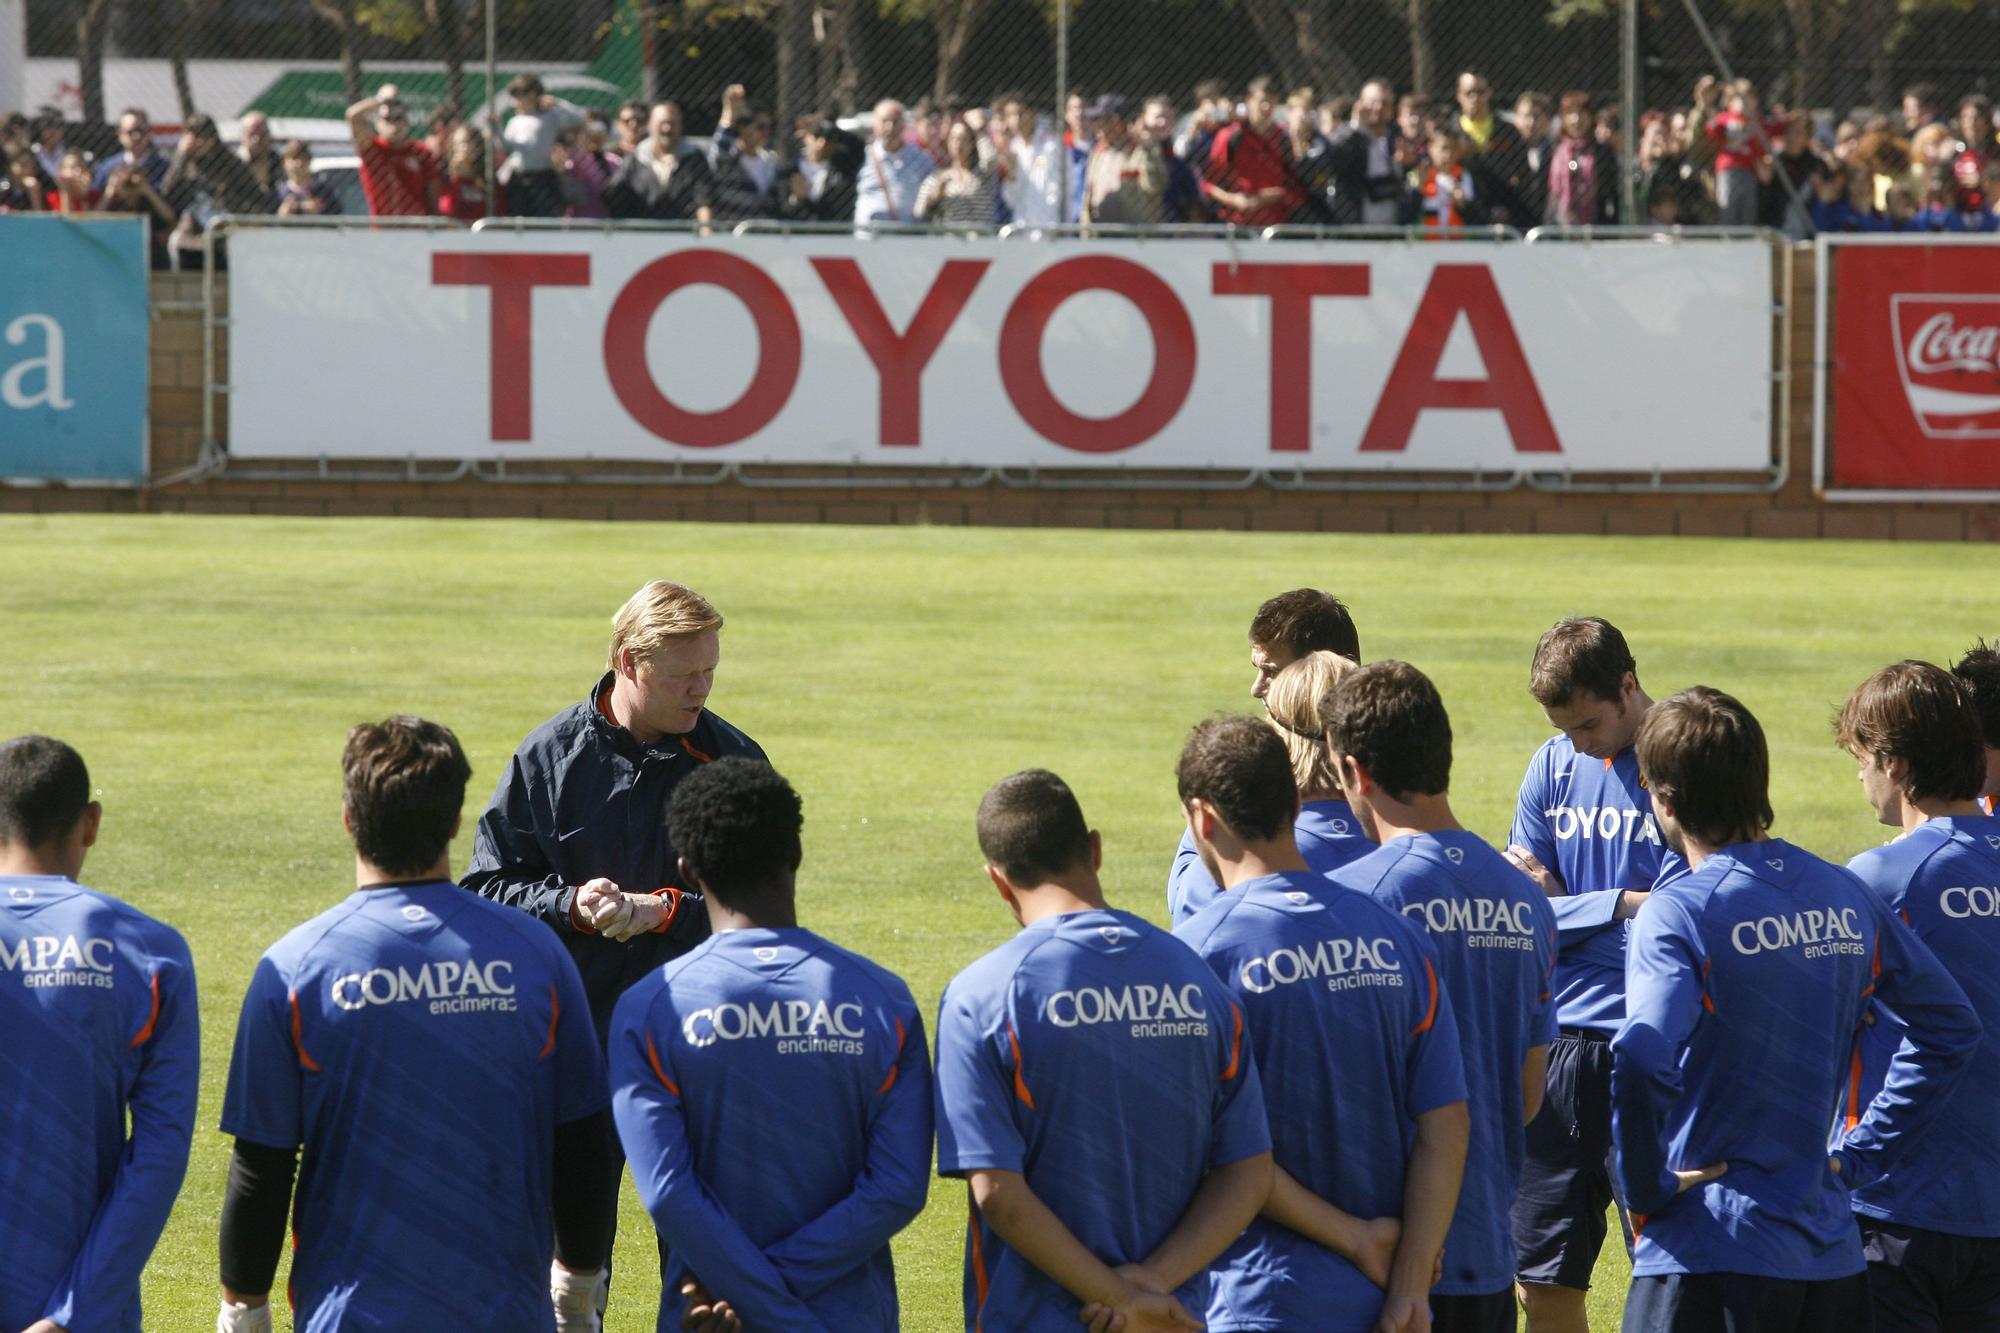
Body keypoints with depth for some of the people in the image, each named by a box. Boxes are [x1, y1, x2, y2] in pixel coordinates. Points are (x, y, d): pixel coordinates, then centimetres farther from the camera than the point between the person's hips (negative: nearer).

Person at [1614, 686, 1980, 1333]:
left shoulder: (1680, 911, -13)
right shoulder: (1843, 894, 7)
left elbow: (1643, 1060, -28)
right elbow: (1951, 1026, 17)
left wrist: (1646, 1189, -14)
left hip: (1709, 1259, -6)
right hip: (1832, 1253, 6)